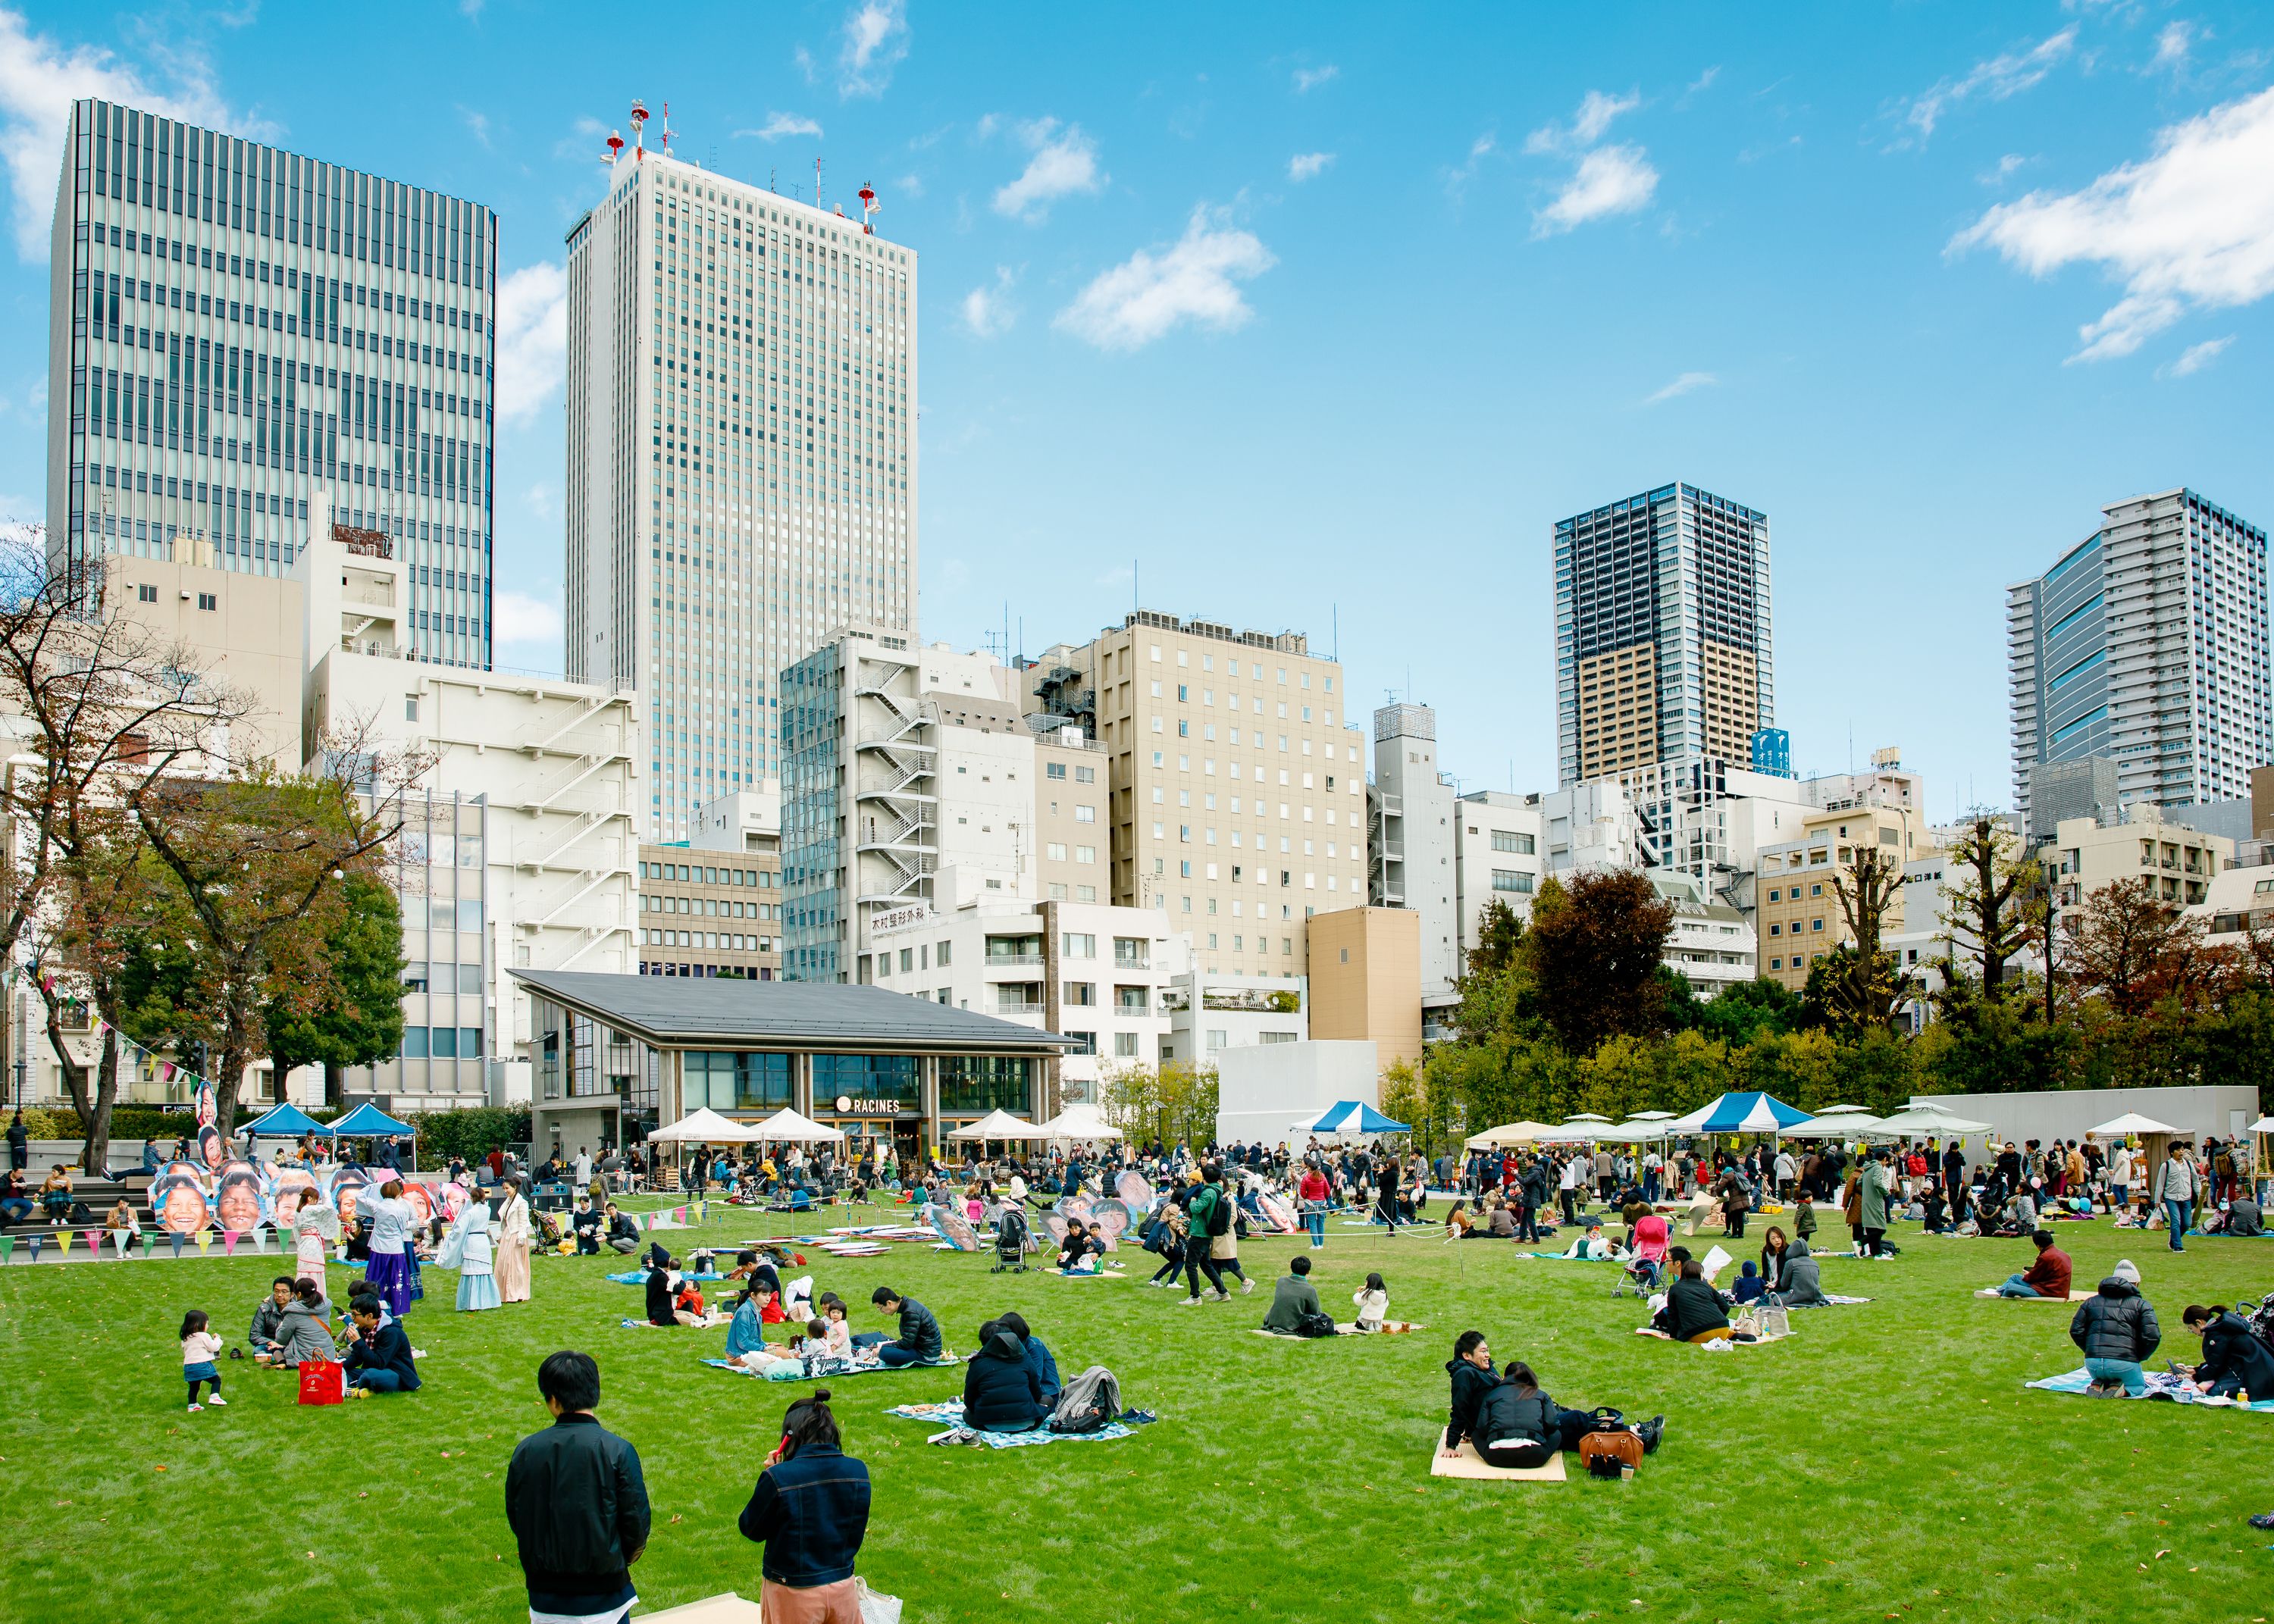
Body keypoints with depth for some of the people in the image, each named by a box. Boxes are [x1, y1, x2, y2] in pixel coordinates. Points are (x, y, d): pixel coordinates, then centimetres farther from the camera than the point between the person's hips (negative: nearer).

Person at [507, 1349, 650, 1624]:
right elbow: (637, 1523, -11)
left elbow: (515, 1520, 3)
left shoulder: (525, 1451, -9)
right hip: (602, 1595, -3)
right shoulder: (618, 1451, -17)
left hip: (544, 1601, 3)